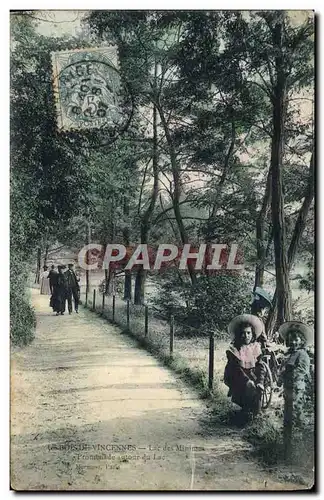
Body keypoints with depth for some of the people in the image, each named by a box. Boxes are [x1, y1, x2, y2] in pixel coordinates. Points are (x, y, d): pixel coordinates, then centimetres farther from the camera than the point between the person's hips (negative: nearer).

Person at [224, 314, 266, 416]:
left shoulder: (256, 347, 3)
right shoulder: (234, 349, -7)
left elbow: (260, 366, 0)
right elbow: (237, 369, -13)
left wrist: (260, 382, -14)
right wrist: (248, 381, -25)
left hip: (253, 377, 3)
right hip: (237, 380, -3)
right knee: (249, 386, -27)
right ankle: (246, 410, -4)